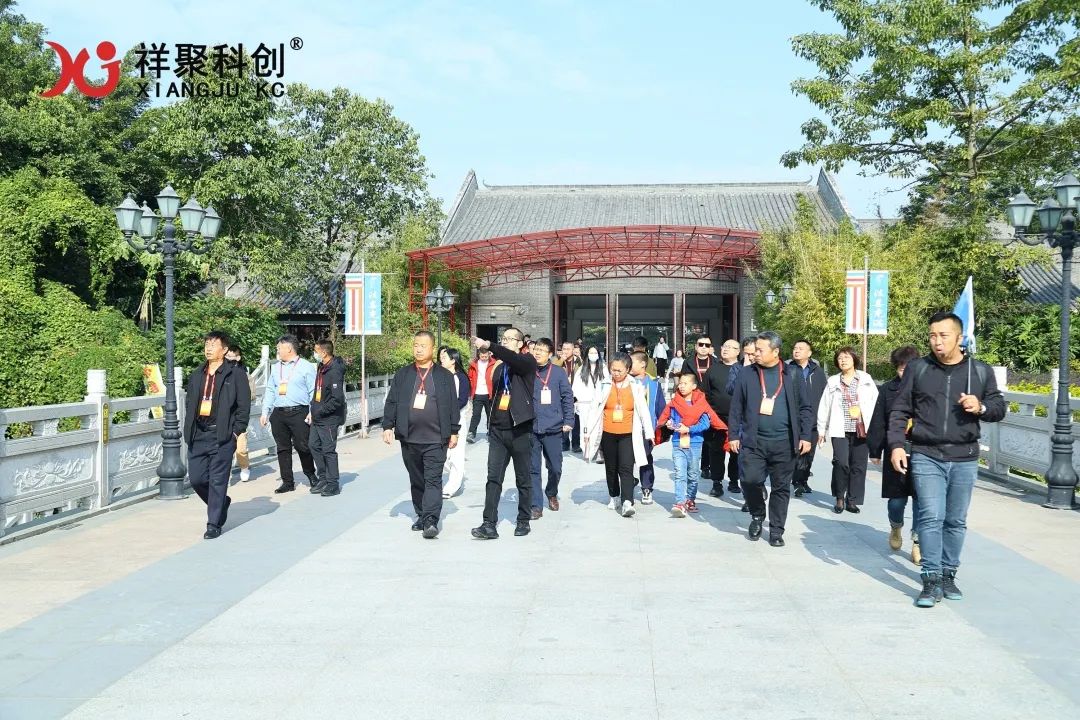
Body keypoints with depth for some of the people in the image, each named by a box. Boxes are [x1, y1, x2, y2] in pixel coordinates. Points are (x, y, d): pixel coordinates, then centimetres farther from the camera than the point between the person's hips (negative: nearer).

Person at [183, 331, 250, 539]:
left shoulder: (235, 374, -3)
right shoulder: (196, 375, 15)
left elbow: (244, 406, -5)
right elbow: (189, 402, 21)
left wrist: (237, 432, -10)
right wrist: (190, 427, 10)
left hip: (222, 436, -6)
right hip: (198, 435, 6)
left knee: (217, 481, -2)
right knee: (196, 478, 6)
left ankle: (214, 524, 8)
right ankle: (221, 502, 33)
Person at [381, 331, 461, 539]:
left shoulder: (445, 376, 6)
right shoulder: (402, 374, 10)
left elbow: (453, 405, 6)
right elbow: (391, 402, 9)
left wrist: (454, 431, 2)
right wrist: (388, 426, 0)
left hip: (436, 439, -3)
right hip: (409, 438, 3)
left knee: (433, 480, -9)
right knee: (416, 480, 12)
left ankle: (431, 520, -14)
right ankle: (421, 516, 23)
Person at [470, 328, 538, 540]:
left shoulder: (527, 362, -2)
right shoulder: (500, 368, 17)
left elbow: (512, 358, -25)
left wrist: (488, 345, -35)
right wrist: (491, 425, 16)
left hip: (520, 430, -5)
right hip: (498, 431, 5)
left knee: (523, 480, 6)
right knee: (493, 478, -2)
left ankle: (523, 521, 17)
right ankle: (489, 525, -4)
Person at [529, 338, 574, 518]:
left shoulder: (558, 372, 1)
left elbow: (567, 397, 3)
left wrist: (568, 421, -3)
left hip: (553, 429, 0)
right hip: (530, 429, 0)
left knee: (555, 467, 9)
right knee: (533, 468, 0)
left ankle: (552, 494, 37)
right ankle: (536, 505, 7)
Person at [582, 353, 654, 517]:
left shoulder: (636, 387, -2)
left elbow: (643, 411, 2)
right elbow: (595, 409, 1)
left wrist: (649, 433, 1)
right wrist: (588, 431, -1)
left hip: (628, 435, -2)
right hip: (608, 434, 2)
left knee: (626, 469, -12)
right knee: (611, 468, 15)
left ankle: (627, 503, -19)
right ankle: (614, 497, 32)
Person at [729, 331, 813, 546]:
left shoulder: (791, 375, 3)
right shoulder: (746, 374, 3)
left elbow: (804, 408, 6)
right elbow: (736, 407, 6)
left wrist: (805, 436, -1)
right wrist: (734, 435, 1)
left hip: (783, 442, 0)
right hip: (753, 440, 0)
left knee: (781, 488, 5)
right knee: (750, 481, -10)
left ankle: (776, 531, 18)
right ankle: (757, 516, 19)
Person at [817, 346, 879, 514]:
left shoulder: (866, 379, 9)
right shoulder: (833, 382, 9)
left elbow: (875, 401, 3)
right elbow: (824, 407, 9)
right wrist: (822, 430, 7)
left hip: (861, 429, 1)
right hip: (839, 430, -1)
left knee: (858, 465, 1)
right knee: (841, 462, -14)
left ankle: (852, 500, 11)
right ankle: (839, 498, 2)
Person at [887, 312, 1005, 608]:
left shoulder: (981, 371, 5)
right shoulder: (917, 368, 2)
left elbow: (999, 407, 11)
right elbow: (900, 411, 3)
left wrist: (981, 407, -11)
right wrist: (896, 444, -7)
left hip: (965, 459, 2)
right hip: (926, 457, -2)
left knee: (956, 521, 9)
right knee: (931, 518, -9)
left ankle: (948, 575, 22)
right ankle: (932, 580, -4)